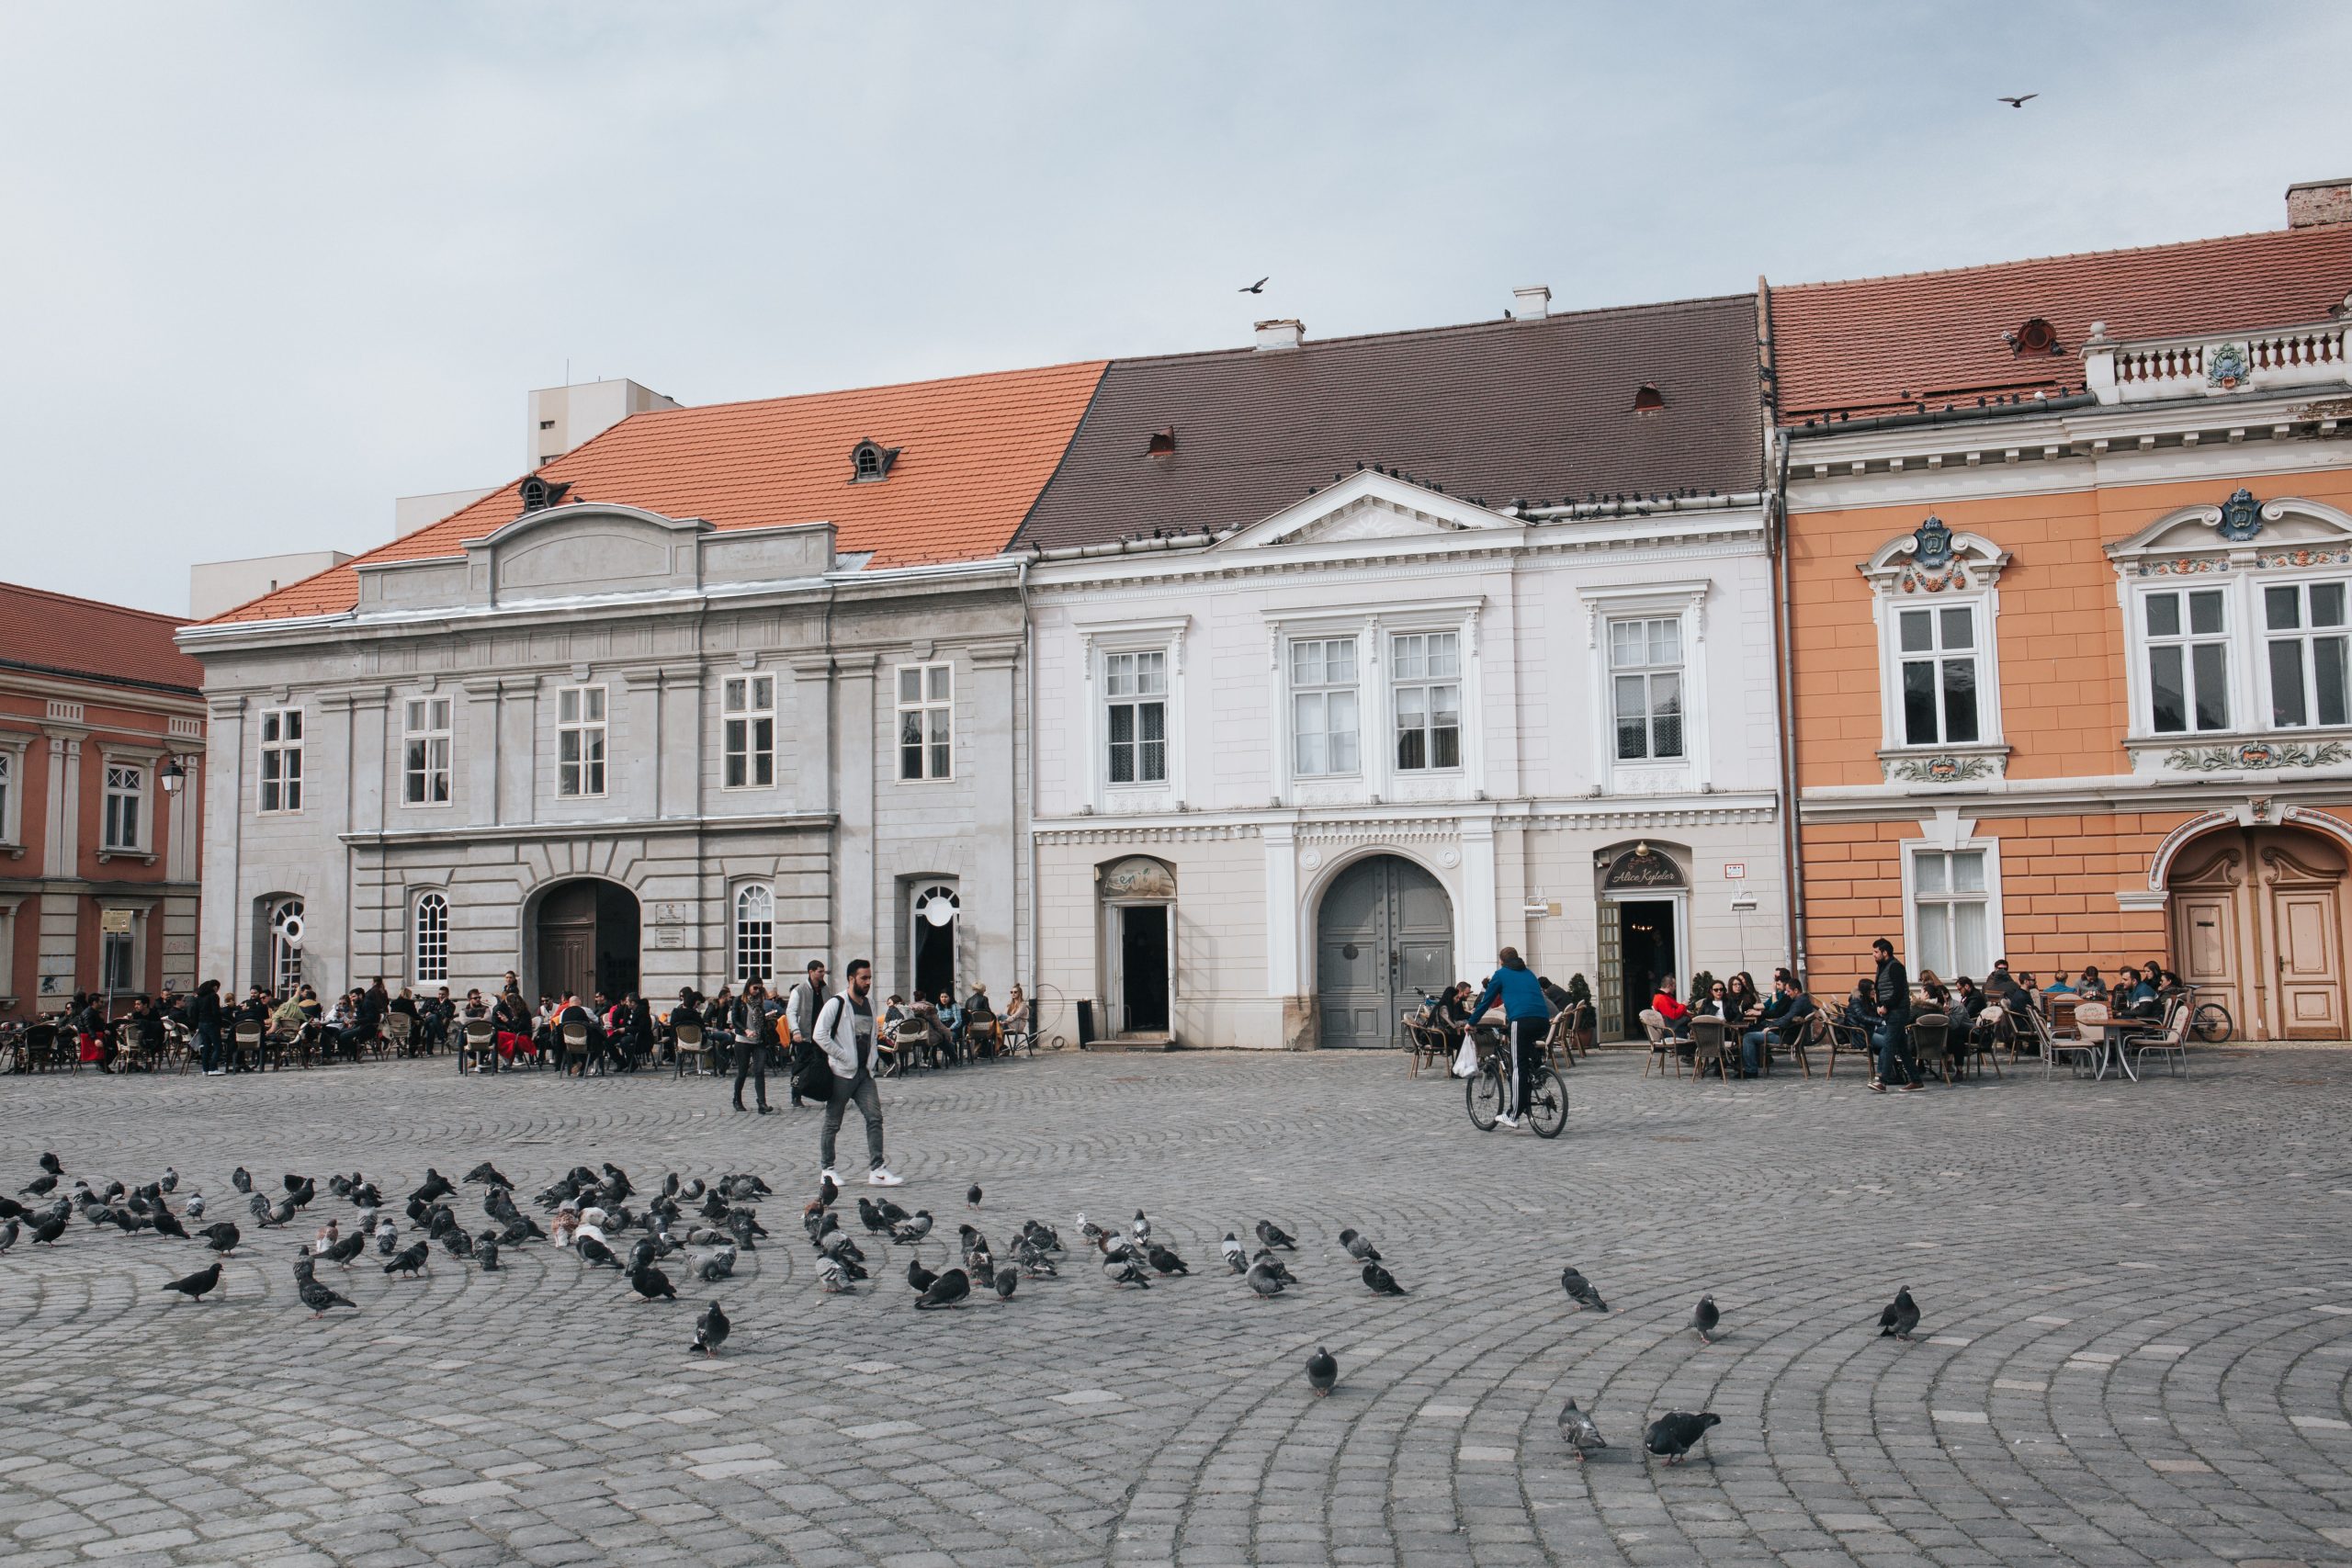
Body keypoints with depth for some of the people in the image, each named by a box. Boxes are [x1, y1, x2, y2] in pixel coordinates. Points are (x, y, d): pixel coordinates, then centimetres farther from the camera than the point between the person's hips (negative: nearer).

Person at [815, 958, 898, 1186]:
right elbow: (819, 1034, -16)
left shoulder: (869, 1003, 13)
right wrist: (843, 1056, -16)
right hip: (842, 1073, -6)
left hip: (865, 1073, 6)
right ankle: (828, 1170, 16)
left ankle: (876, 1170, -6)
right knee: (832, 1123, 4)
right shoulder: (836, 1003, -9)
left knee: (875, 1118, -5)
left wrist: (871, 1061, 12)